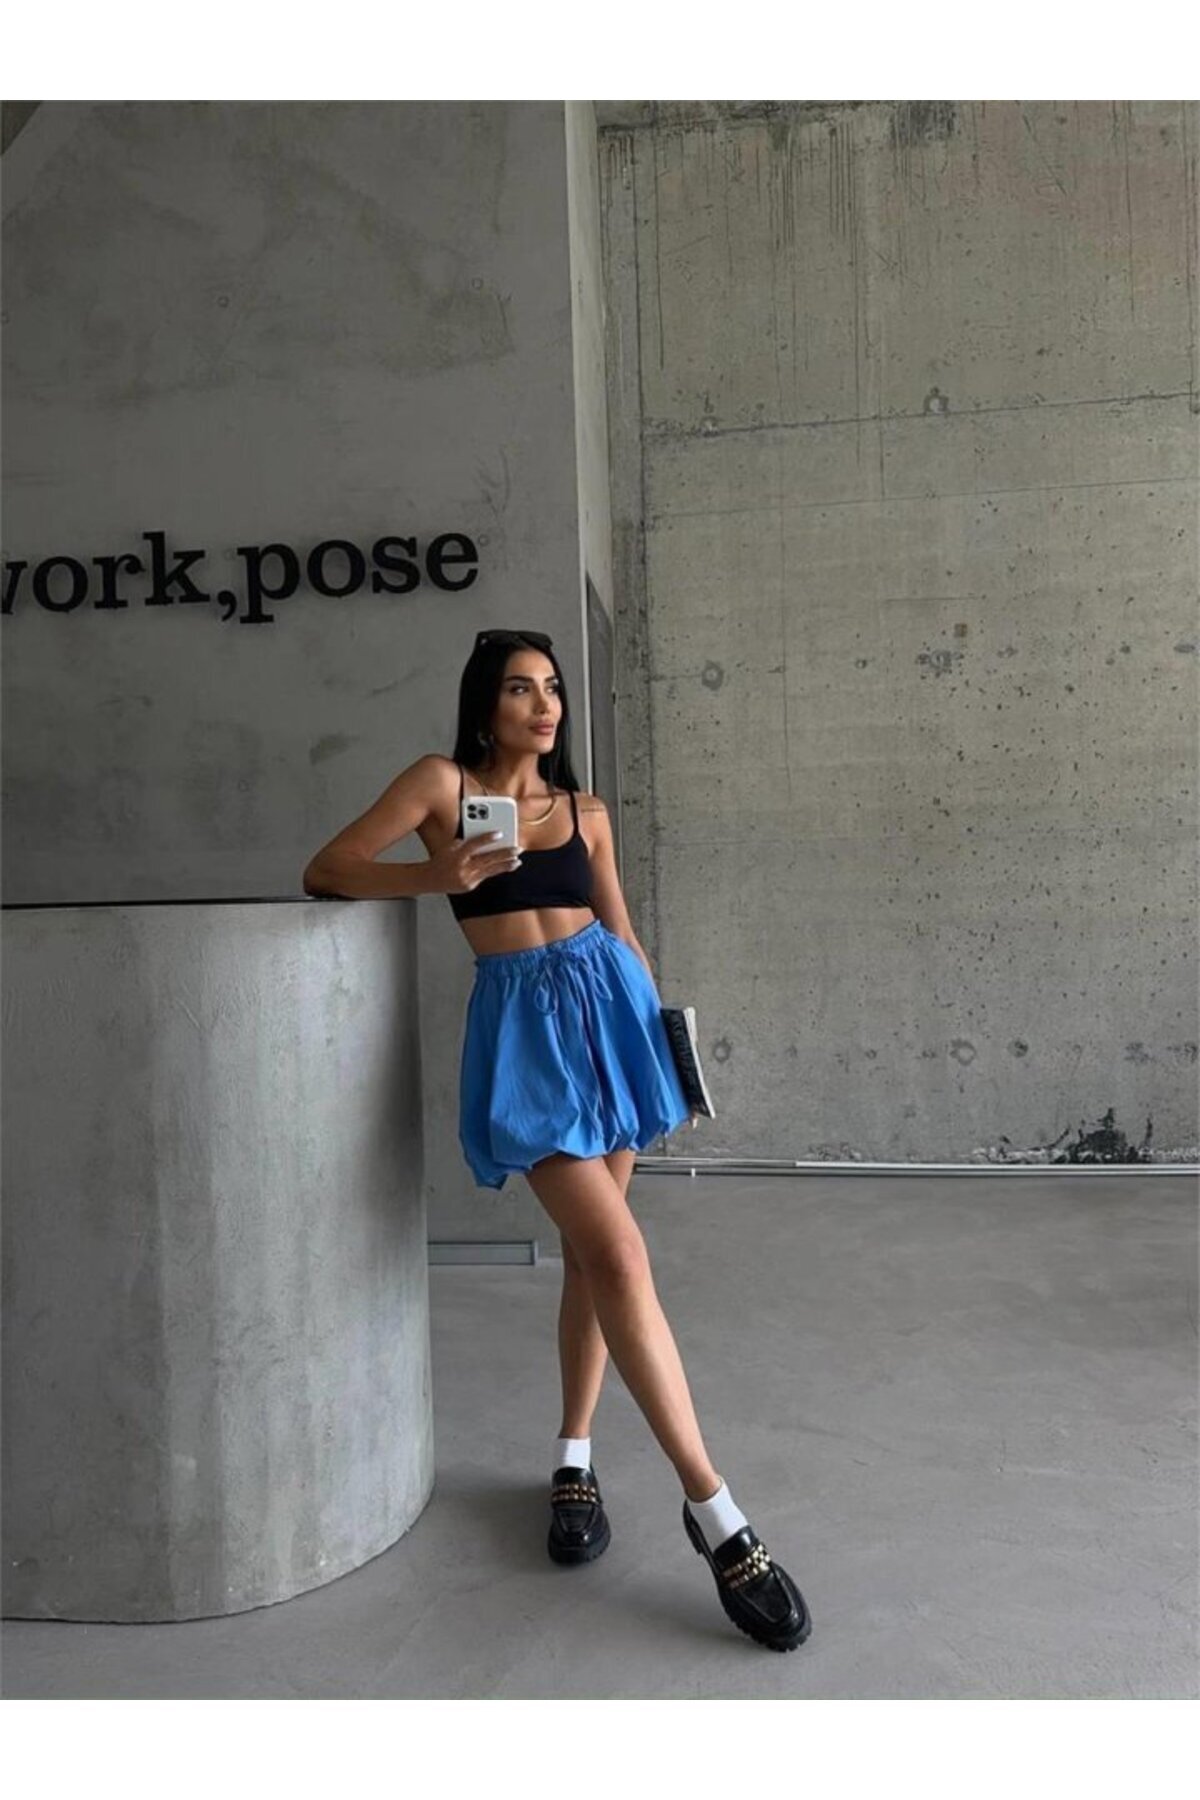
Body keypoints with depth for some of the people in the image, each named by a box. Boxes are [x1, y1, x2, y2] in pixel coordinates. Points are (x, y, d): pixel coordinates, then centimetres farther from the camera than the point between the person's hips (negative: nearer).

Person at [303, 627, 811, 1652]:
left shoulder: (585, 812, 13)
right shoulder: (442, 783, 2)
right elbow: (327, 871, 0)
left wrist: (664, 1022, 14)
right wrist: (437, 877, -16)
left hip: (609, 1006, 5)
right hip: (521, 1025, -4)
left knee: (592, 1250, 9)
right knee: (619, 1253, -13)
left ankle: (575, 1456, 29)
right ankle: (713, 1509, -6)